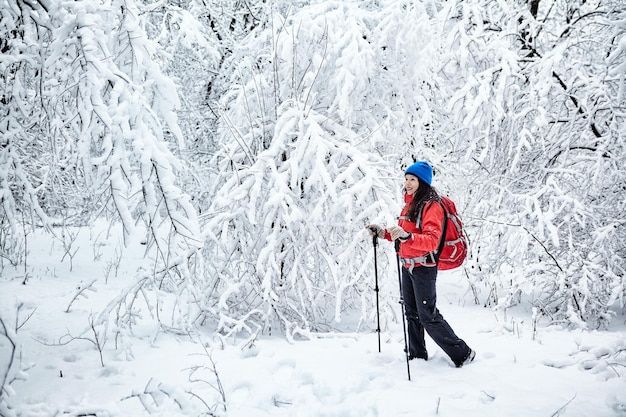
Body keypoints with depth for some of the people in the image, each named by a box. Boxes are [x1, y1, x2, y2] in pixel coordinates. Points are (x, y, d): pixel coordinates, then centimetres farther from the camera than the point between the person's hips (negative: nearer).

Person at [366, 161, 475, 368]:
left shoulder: (431, 205, -13)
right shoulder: (409, 204, 13)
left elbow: (431, 241, -26)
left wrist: (406, 236, -40)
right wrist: (382, 232, 8)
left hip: (423, 267, -9)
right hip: (407, 266, 9)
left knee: (428, 316, -7)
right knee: (412, 313, 13)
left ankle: (463, 353, 4)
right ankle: (418, 356, 24)